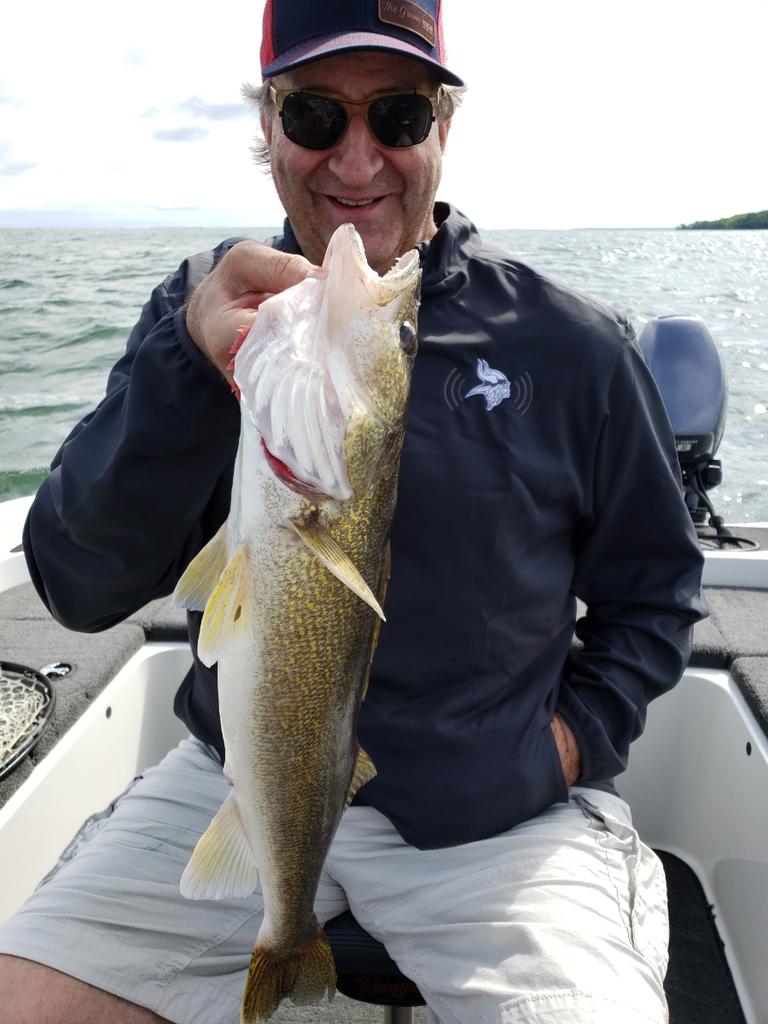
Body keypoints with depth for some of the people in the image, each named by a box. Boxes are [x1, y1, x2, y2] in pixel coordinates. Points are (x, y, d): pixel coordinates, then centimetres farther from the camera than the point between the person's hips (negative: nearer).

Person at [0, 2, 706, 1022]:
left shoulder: (572, 347, -4)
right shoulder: (203, 309, -1)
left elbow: (654, 588, 9)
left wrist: (583, 729, -7)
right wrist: (189, 368, -27)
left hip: (496, 813, 0)